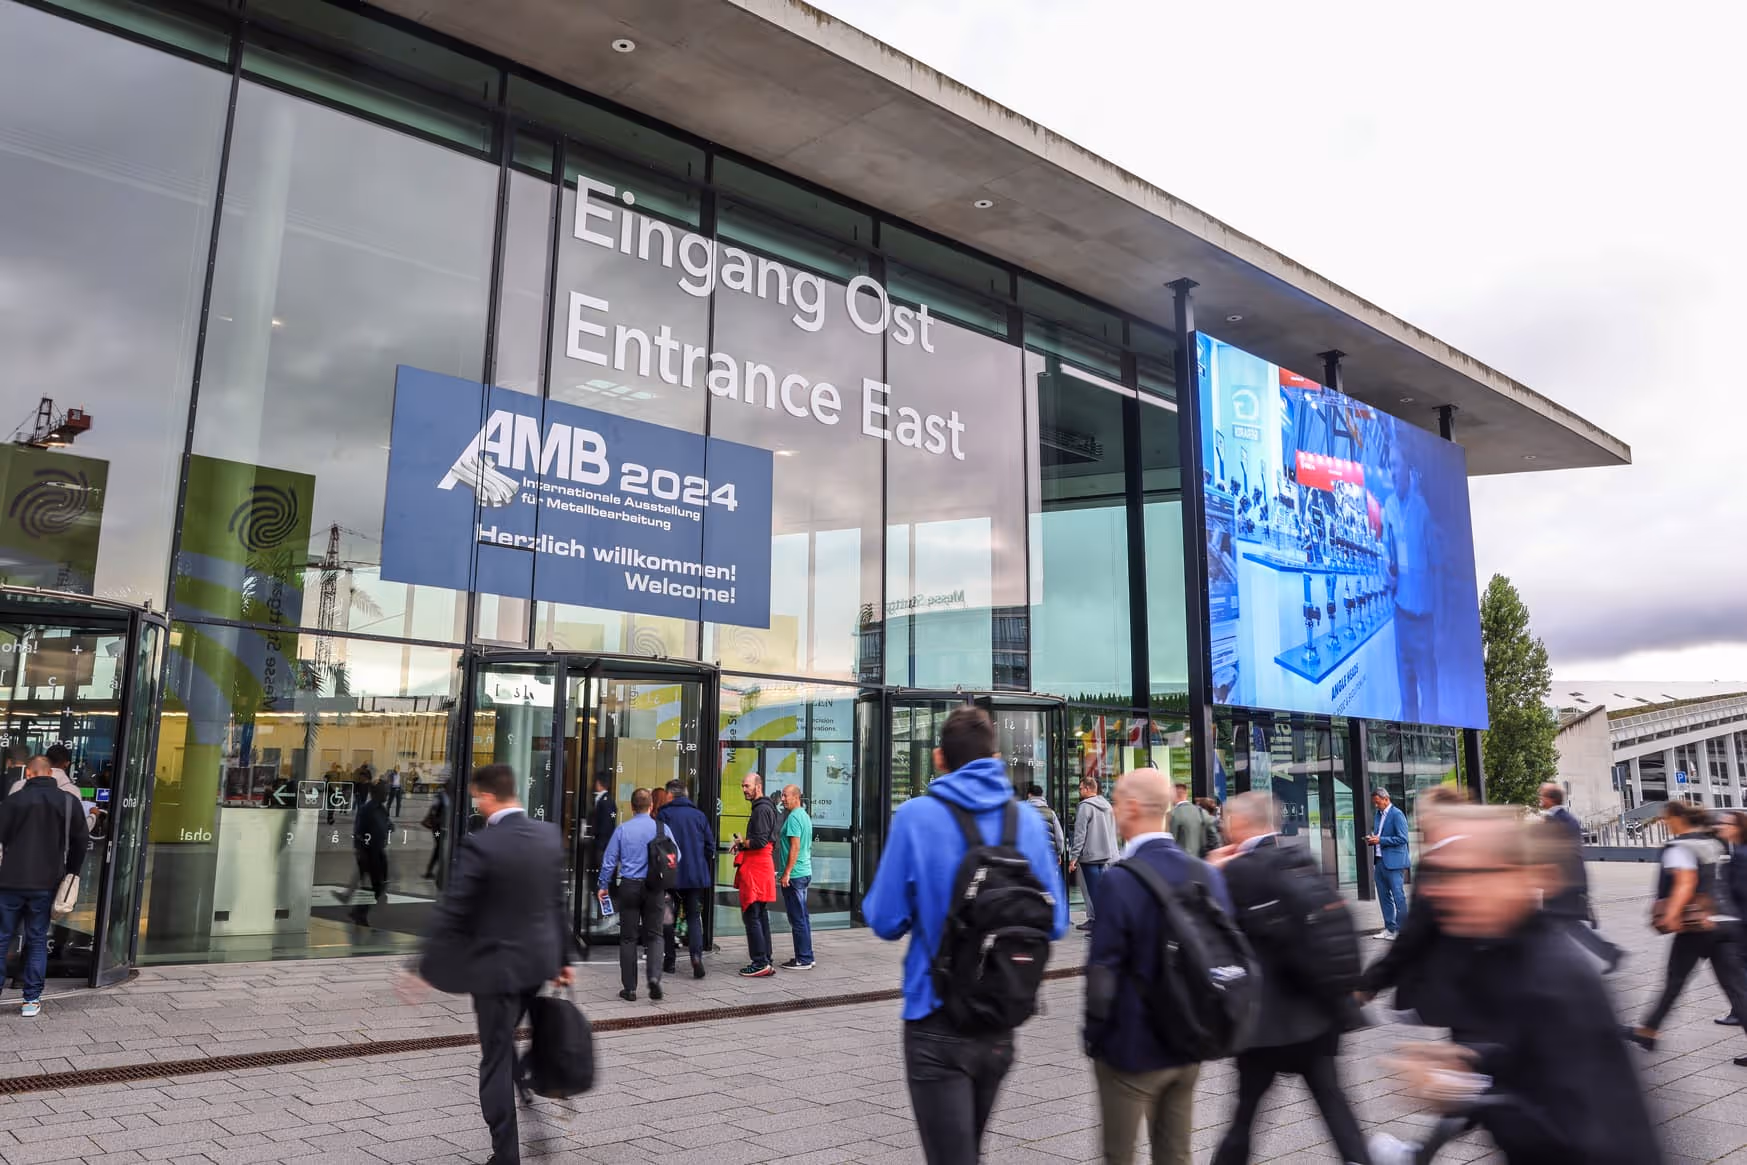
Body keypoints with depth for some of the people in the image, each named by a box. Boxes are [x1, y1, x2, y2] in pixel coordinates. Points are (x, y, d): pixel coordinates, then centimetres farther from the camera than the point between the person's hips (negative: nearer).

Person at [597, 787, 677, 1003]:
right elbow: (677, 857, 1)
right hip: (655, 888, 0)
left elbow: (609, 860, 2)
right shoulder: (662, 828, -4)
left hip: (629, 887, 0)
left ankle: (629, 988, 10)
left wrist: (604, 886, 14)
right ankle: (654, 976, -11)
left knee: (628, 938, 8)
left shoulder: (622, 829, -2)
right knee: (654, 935, 10)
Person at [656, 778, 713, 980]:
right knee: (694, 917, 7)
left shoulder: (663, 815, -6)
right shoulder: (699, 815, 5)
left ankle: (669, 960, 14)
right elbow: (710, 845, 6)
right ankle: (696, 954, -13)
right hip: (696, 875, 2)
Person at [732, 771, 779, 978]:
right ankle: (766, 962, 16)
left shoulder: (761, 809, -14)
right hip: (762, 866, 11)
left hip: (756, 868, -11)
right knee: (761, 916, 13)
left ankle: (760, 963, -7)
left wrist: (742, 842, -5)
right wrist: (743, 845, 12)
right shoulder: (764, 808, 20)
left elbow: (760, 841, -22)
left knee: (751, 915, -8)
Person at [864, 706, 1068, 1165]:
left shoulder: (916, 816, -12)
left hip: (938, 1023, -5)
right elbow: (1055, 923, 1)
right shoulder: (1028, 821, -2)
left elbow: (887, 921, -11)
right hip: (1001, 1022, 5)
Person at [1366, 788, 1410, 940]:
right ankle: (1390, 928, 19)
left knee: (1398, 896, -4)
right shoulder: (1379, 814, 15)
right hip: (1380, 861, 8)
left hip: (1393, 862, -8)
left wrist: (1380, 840, -19)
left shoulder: (1397, 814, -10)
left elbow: (1402, 838, -16)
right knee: (1384, 897, 11)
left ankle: (1402, 930, 2)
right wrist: (1373, 840, 3)